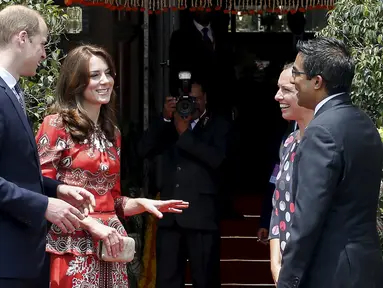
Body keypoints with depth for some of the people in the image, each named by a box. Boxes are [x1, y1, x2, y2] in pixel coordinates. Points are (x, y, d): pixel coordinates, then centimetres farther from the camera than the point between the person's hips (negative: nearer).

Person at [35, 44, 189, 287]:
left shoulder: (111, 133, 16)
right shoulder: (56, 126, -4)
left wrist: (141, 203, 2)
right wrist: (92, 224, -15)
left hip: (110, 247, 6)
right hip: (74, 247, -6)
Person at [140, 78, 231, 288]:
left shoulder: (218, 126, 6)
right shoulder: (169, 125, 17)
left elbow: (216, 158, -11)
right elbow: (146, 150, 3)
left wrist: (185, 133, -11)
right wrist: (165, 118, -5)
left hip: (201, 215, -3)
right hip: (170, 215, 3)